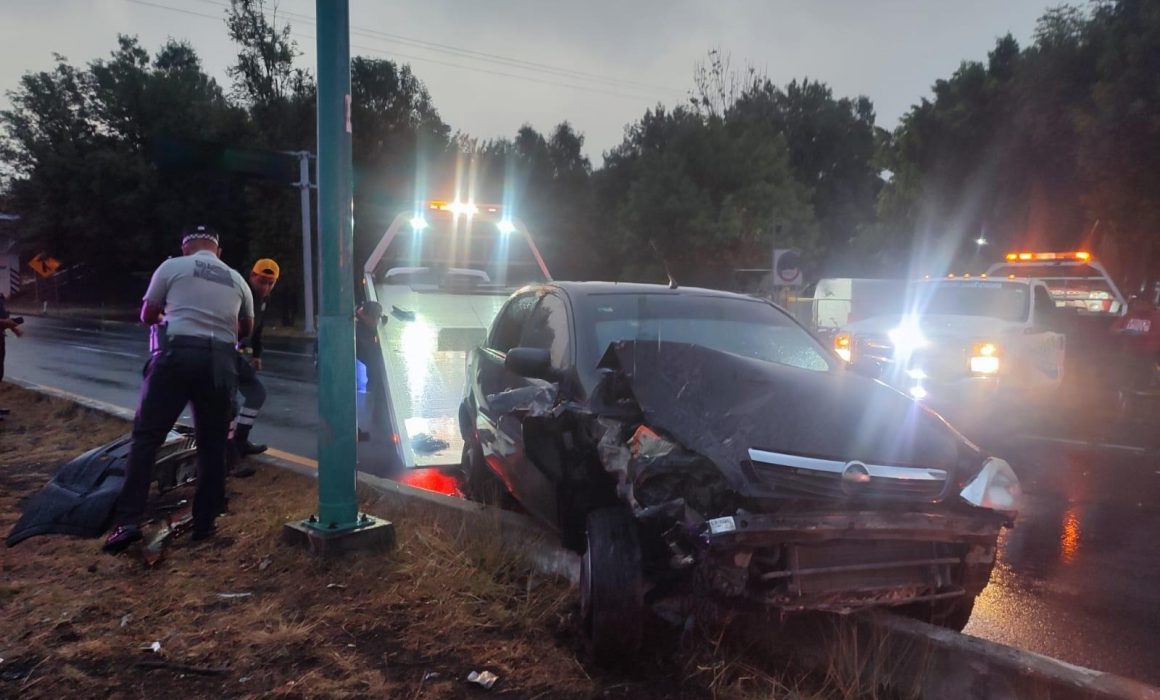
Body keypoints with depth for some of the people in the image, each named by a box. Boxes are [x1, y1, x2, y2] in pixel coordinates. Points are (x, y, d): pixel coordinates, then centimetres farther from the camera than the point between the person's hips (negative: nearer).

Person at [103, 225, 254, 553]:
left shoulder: (173, 267, 8)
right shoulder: (237, 279, 18)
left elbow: (146, 316, 17)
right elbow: (246, 327, 30)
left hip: (179, 353, -3)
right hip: (221, 360, 3)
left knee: (146, 437, 1)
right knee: (212, 445, 10)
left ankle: (128, 521, -7)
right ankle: (204, 523, 13)